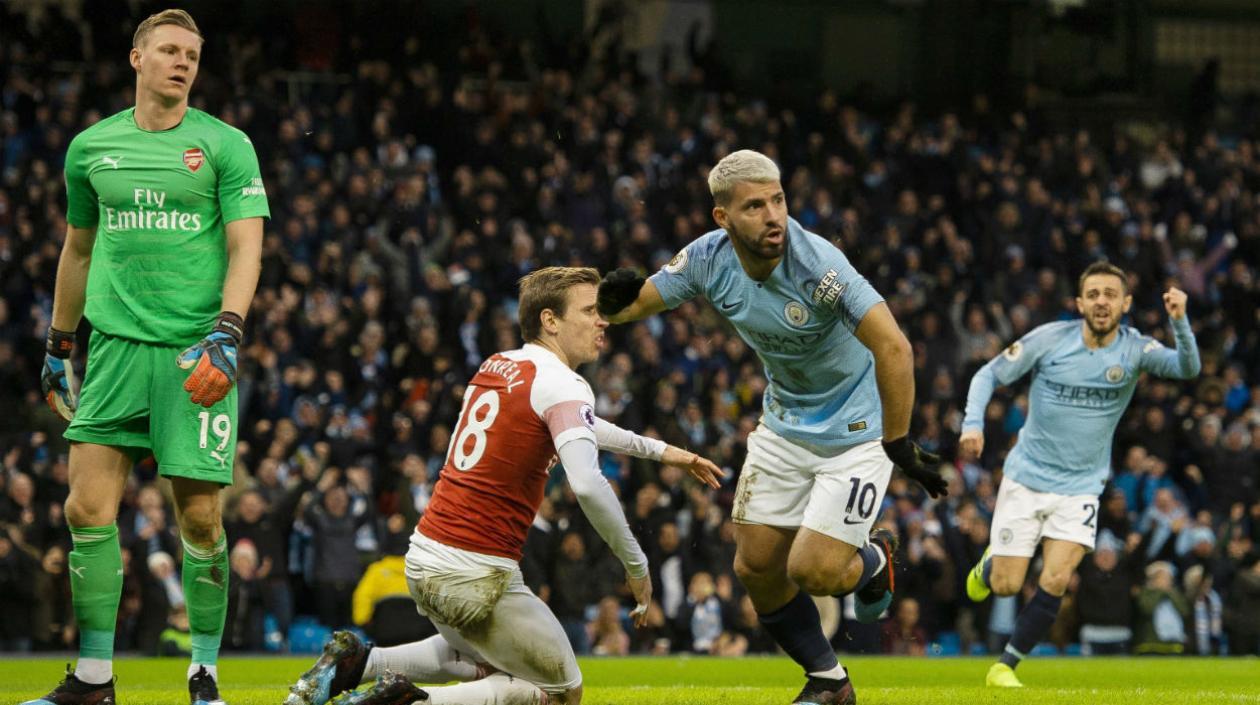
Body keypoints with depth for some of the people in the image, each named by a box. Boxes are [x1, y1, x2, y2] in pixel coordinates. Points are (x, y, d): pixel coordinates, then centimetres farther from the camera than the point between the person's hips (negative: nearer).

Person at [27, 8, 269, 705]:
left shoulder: (224, 145, 2)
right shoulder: (91, 147, 12)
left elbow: (246, 247, -4)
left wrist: (226, 335, -17)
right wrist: (57, 345, 25)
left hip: (196, 354, -3)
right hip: (116, 342, 3)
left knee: (199, 515, -4)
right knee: (88, 507, -6)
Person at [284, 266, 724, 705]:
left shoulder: (496, 366, 13)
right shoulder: (562, 385, -13)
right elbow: (587, 485, -28)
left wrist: (659, 450, 36)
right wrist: (636, 565, -17)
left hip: (423, 561, 8)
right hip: (478, 577, -8)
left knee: (484, 663, 34)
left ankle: (357, 662, 14)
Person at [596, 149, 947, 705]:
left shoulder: (817, 264, -32)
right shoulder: (709, 259, -13)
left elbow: (892, 348, -35)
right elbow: (636, 303, 0)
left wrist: (898, 445, -31)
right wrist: (617, 299, -25)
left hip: (856, 429, -6)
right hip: (785, 425, 6)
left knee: (812, 571, -12)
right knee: (756, 566, 5)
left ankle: (874, 560, 24)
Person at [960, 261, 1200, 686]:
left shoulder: (1134, 350, -8)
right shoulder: (1050, 339, -10)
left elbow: (1187, 368, -25)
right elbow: (989, 375, -2)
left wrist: (1178, 321, -43)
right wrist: (973, 423, -18)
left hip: (1080, 488, 0)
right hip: (1026, 478, 0)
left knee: (1055, 582, -16)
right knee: (1005, 585, 0)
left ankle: (1006, 665, 3)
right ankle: (989, 563, 38)